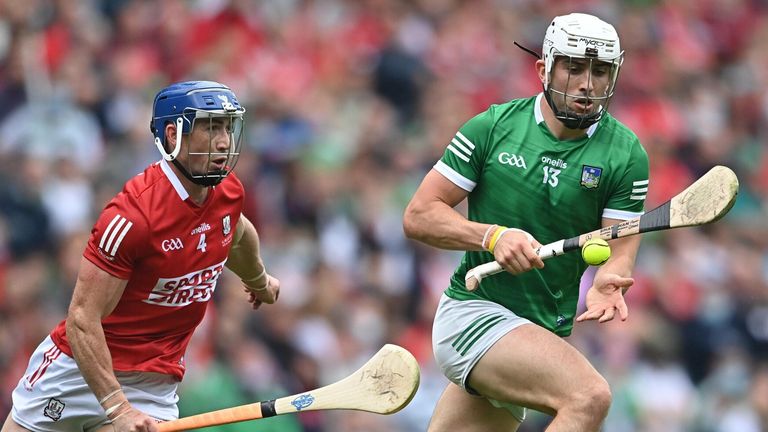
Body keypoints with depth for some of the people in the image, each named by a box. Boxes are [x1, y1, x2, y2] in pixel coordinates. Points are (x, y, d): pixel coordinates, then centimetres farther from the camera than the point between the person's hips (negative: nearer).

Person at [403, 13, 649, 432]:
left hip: (545, 331, 4)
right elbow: (418, 216, -4)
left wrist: (607, 284, -30)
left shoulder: (626, 155, -1)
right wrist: (493, 236, -20)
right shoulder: (493, 127, -5)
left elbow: (619, 252, -6)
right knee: (589, 395, -28)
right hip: (472, 313, -4)